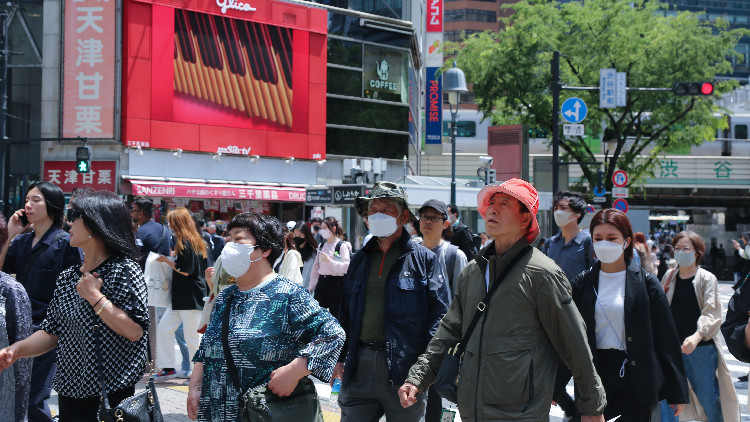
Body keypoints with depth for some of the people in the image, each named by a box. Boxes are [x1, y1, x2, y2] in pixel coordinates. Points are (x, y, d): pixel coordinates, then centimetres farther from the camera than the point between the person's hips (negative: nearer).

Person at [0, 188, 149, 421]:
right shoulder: (67, 277, 11)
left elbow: (135, 331, -20)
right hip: (69, 393, 7)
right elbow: (52, 331, 11)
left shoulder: (124, 270, -11)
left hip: (111, 394, -7)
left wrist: (95, 297, -17)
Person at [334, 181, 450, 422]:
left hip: (404, 367, -4)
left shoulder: (424, 259, 2)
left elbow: (439, 313, -4)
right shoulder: (359, 260, 17)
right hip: (358, 368, 4)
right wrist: (339, 358, 13)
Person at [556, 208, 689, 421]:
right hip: (594, 376, 2)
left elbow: (667, 339, 0)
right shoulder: (583, 282, 5)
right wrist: (556, 385, 2)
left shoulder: (645, 282, -1)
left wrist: (677, 392, -1)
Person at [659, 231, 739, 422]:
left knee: (707, 397, 4)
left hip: (701, 347, -3)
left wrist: (697, 335, -32)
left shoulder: (707, 279, -5)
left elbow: (712, 313, -17)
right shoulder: (669, 277, 8)